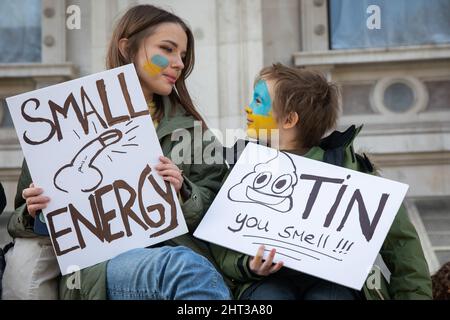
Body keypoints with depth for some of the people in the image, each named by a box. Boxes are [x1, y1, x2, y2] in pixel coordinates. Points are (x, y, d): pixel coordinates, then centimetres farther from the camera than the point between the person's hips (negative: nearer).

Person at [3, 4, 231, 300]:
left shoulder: (187, 126, 16)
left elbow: (211, 207, 14)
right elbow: (23, 221, 15)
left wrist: (183, 193, -6)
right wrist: (34, 214, -8)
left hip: (177, 248, 4)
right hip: (95, 263, -3)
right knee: (183, 266, -35)